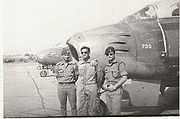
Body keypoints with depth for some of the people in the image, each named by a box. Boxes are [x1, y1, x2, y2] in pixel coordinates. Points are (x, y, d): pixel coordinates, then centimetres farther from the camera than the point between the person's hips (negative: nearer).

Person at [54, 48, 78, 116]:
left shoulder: (73, 65, 1)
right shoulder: (58, 65, 3)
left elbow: (76, 76, 9)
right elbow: (57, 76, 13)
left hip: (71, 87, -1)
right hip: (61, 87, 1)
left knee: (73, 105, 1)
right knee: (63, 106, 8)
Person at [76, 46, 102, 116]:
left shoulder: (94, 63, -1)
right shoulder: (78, 64, 7)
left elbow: (99, 75, 6)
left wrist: (97, 84, 8)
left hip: (91, 87, -2)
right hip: (81, 87, 2)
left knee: (92, 107, 2)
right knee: (81, 107, 3)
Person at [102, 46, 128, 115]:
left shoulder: (120, 64, -4)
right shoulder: (106, 66, 17)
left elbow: (124, 78, -10)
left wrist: (114, 87, -15)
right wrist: (104, 85, 6)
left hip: (116, 91, -7)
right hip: (108, 91, 7)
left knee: (116, 112, -9)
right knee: (110, 112, 9)